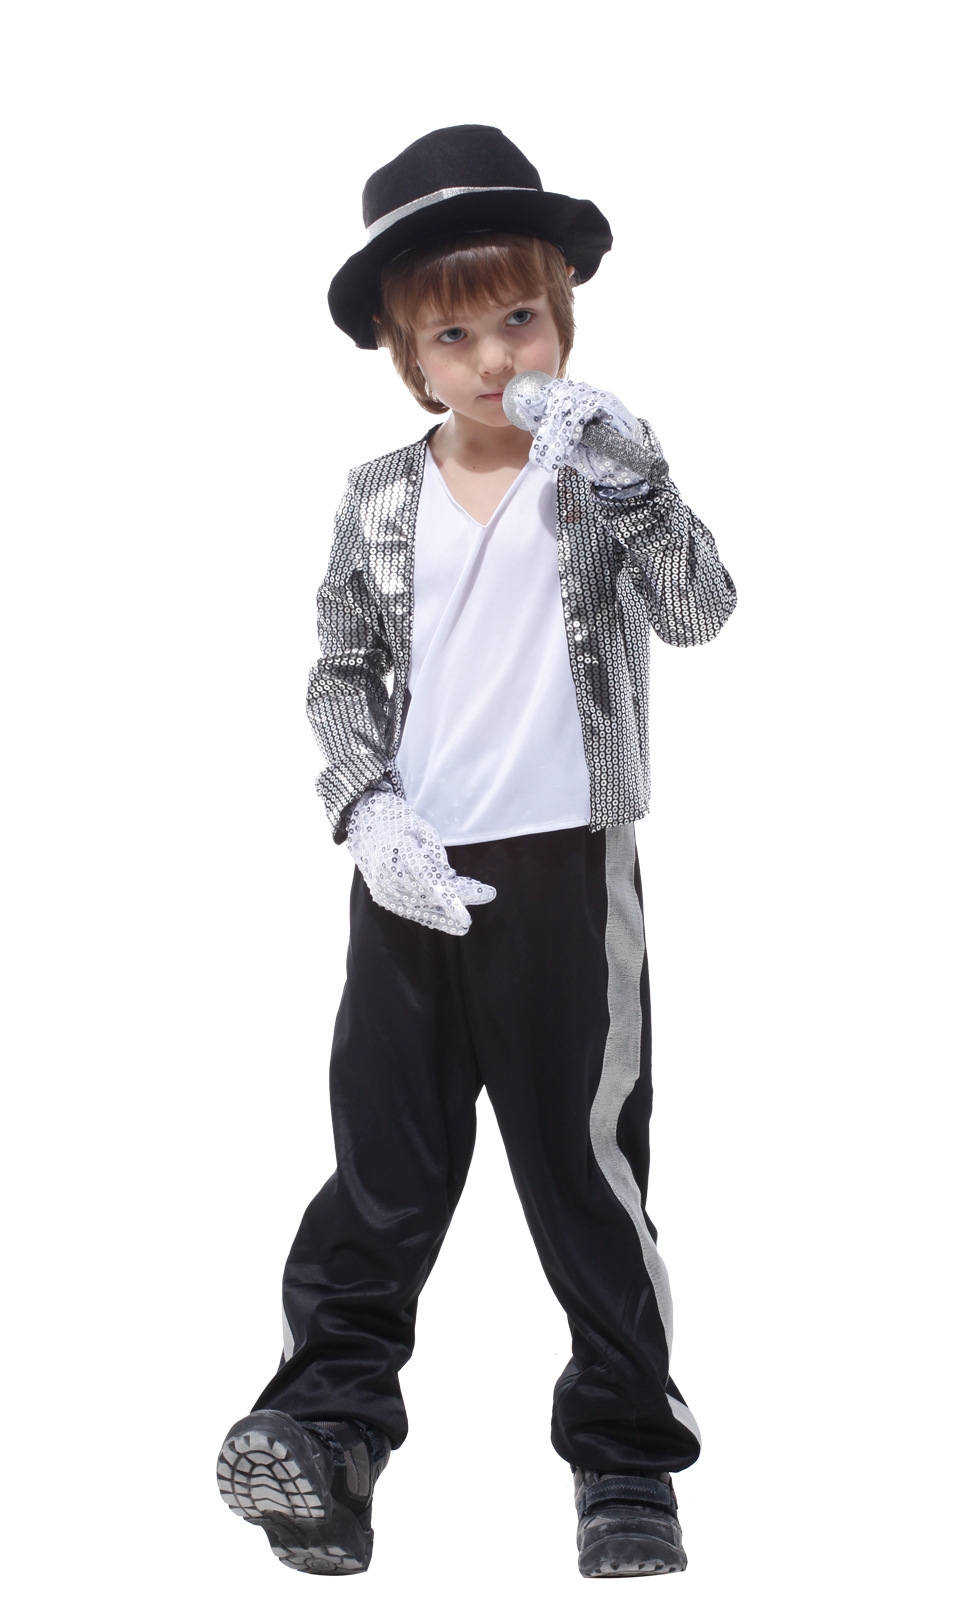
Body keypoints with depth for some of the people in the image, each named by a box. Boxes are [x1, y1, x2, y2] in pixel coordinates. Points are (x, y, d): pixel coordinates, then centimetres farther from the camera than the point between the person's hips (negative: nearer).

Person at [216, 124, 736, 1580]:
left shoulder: (598, 473, -3)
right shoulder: (380, 503, 5)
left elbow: (699, 612, -17)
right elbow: (341, 676, 10)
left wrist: (623, 468, -28)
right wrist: (368, 809, -5)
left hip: (564, 868, -2)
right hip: (411, 874, 3)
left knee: (586, 1161, 4)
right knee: (386, 1158, 9)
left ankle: (628, 1450, 16)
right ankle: (328, 1419, 18)